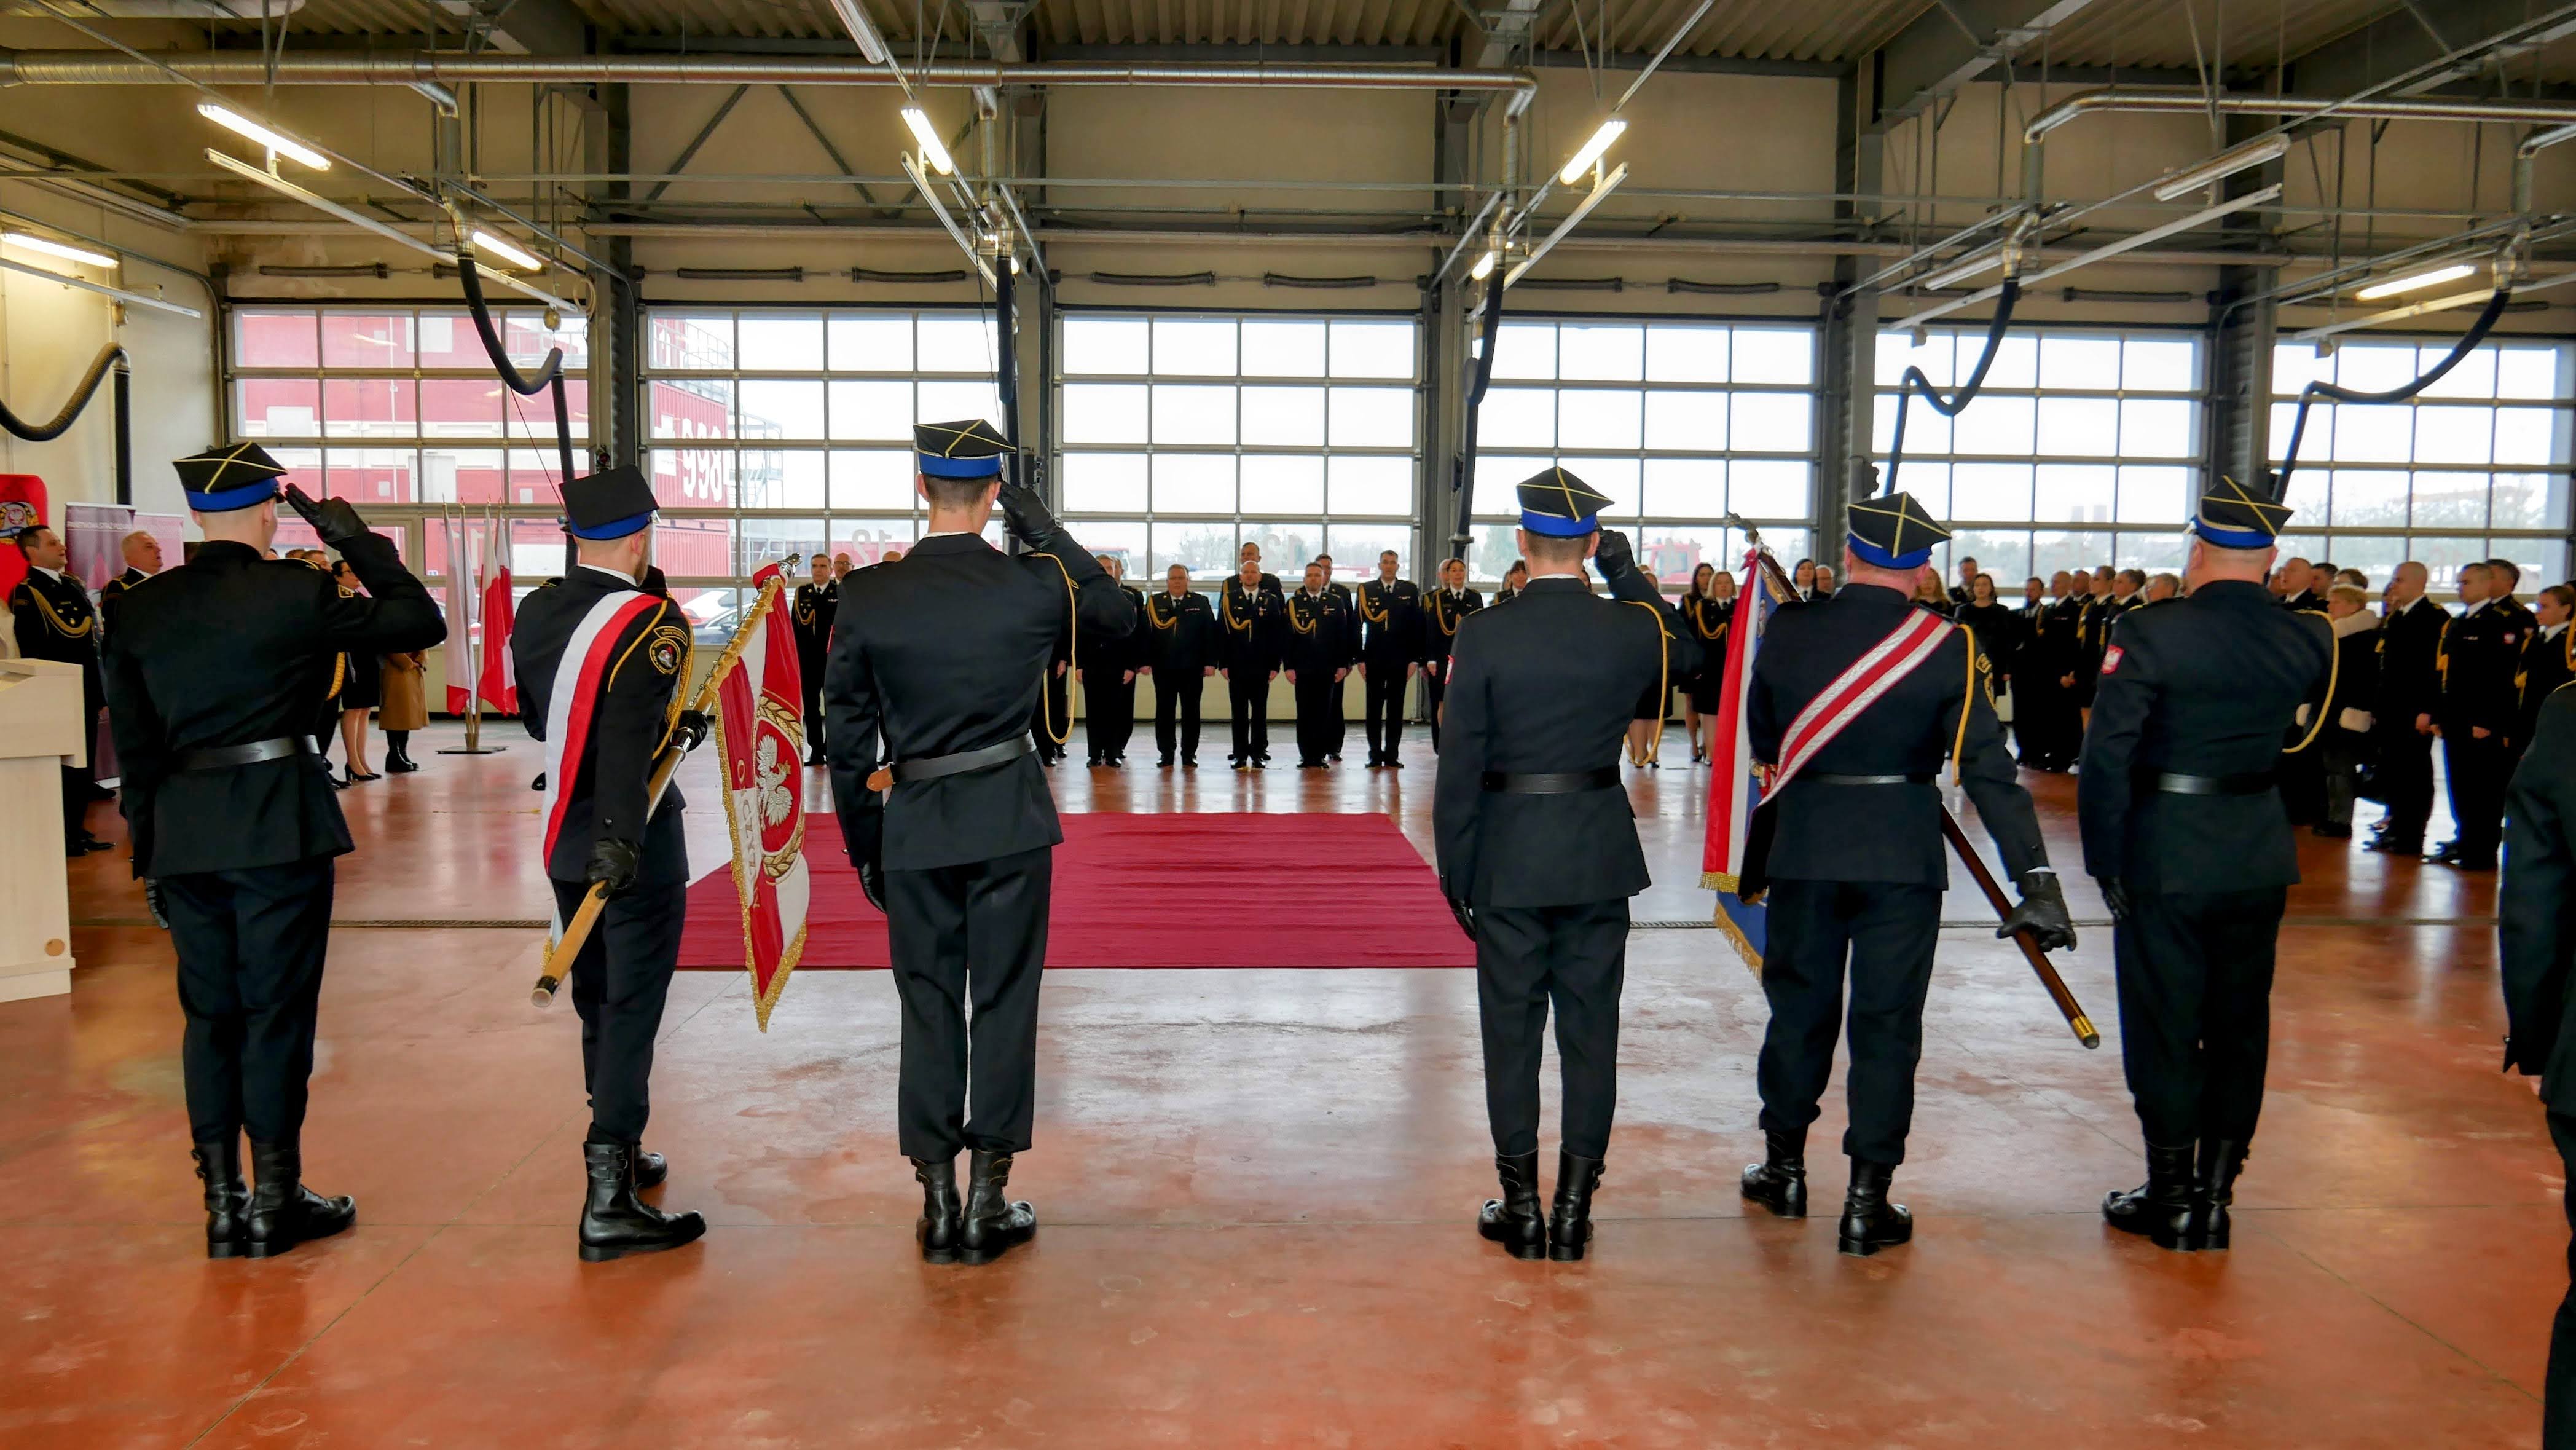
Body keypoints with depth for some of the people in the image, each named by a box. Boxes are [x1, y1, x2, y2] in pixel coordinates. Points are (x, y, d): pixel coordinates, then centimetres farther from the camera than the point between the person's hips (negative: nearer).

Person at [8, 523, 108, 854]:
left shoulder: (75, 585, 15)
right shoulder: (26, 593, -9)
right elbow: (33, 654, -14)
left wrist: (100, 690, 14)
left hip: (86, 694, 7)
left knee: (82, 766, 12)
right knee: (63, 768, -1)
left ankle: (77, 831, 21)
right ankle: (60, 838, 7)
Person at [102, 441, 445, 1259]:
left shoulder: (141, 609, 5)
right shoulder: (295, 593, -9)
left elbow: (132, 743, 8)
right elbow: (422, 623, -2)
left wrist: (149, 851, 16)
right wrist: (357, 541, 4)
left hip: (182, 832, 5)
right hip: (279, 828, -5)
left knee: (208, 1015, 13)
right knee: (276, 1011, 3)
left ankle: (222, 1204, 18)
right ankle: (274, 1202, 10)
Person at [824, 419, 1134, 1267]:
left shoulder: (866, 596, -4)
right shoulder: (1034, 584, -7)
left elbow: (846, 739, 1)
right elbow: (1121, 615, 14)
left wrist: (864, 848, 11)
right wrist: (1048, 532, 9)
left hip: (913, 825, 1)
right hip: (1010, 822, -1)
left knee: (928, 1008, 10)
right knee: (1004, 1005, 7)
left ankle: (937, 1202, 16)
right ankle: (987, 1204, 13)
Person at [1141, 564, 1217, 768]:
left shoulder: (1201, 602, 5)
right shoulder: (1154, 603, 6)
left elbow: (1210, 634, 1)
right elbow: (1146, 634, 1)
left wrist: (1210, 662, -6)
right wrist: (1146, 662, -6)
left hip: (1192, 668, 0)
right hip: (1163, 668, 0)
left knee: (1190, 712, 4)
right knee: (1164, 712, 4)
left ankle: (1189, 756, 11)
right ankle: (1167, 756, 11)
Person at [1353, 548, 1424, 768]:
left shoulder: (1410, 590, 6)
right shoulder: (1365, 590, 5)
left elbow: (1416, 626, 5)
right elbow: (1357, 626, 3)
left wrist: (1415, 659, -2)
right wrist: (1359, 659, -3)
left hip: (1400, 659, 0)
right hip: (1374, 658, 0)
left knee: (1396, 708, 3)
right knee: (1373, 708, 2)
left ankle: (1391, 756, 9)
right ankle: (1376, 755, 8)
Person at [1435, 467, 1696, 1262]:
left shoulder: (1482, 636, -10)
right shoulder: (1628, 628, -4)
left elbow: (1459, 769, -9)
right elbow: (1686, 650, 22)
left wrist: (1455, 875, 1)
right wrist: (1627, 572, 16)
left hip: (1509, 854, -2)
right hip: (1600, 853, 2)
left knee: (1512, 1032, 8)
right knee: (1591, 1031, 9)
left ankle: (1521, 1209, 17)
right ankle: (1575, 1210, 16)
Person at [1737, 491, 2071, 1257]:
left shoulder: (1788, 631, -3)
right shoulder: (1946, 647, -8)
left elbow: (1762, 738, 10)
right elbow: (1987, 766, -10)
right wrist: (2035, 876, -9)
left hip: (1804, 848, 2)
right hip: (1903, 853, -1)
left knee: (1799, 1005, 15)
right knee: (1886, 1021, 5)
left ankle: (1785, 1165, 28)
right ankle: (1868, 1200, 10)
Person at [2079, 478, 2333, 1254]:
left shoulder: (2150, 635, -15)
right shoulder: (2307, 639, -1)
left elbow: (2105, 758, -17)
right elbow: (2308, 733, 14)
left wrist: (2105, 862, -8)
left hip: (2166, 858, -4)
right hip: (2261, 858, 5)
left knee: (2165, 1026, 6)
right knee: (2240, 1025, 13)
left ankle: (2172, 1197, 15)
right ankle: (2215, 1192, 21)